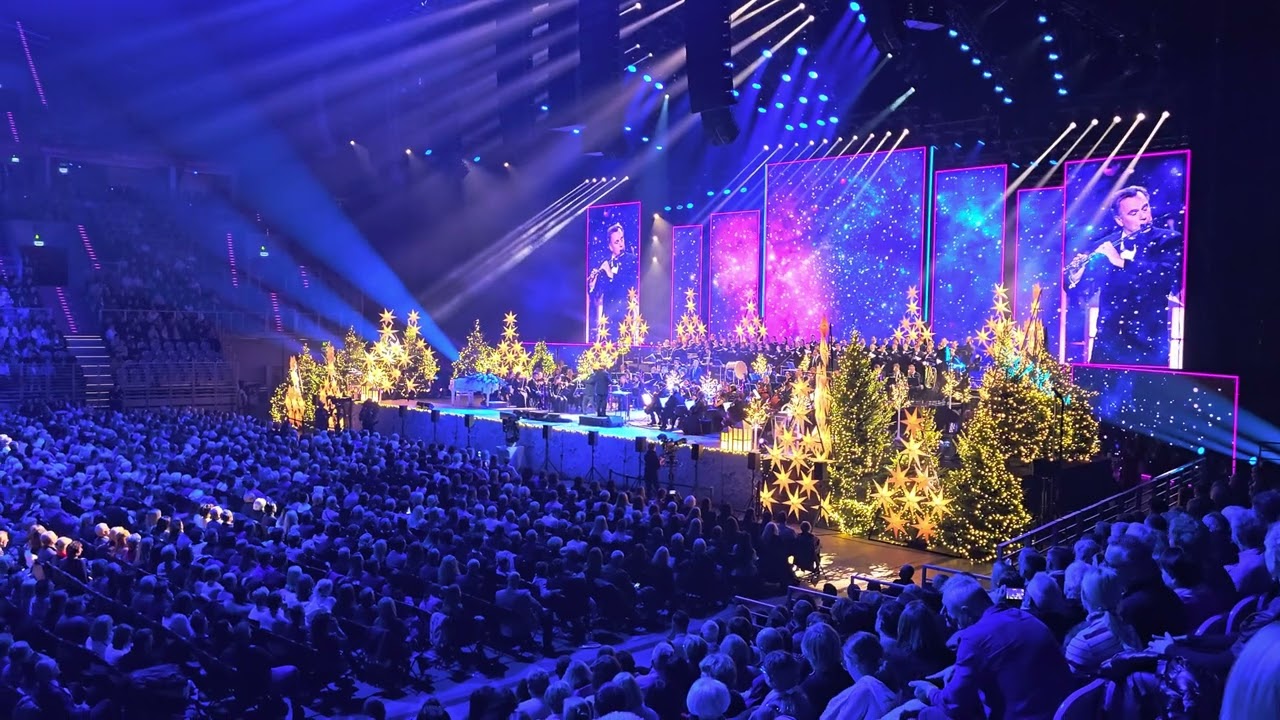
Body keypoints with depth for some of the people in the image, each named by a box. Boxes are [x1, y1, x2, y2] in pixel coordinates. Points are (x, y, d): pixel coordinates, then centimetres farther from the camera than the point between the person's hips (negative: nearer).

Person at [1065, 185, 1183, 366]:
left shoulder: (1169, 240, -2)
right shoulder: (1106, 245, 6)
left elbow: (1167, 277, -20)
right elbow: (1083, 290, 6)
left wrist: (1122, 262, -26)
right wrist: (1074, 277, -15)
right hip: (1107, 340, 3)